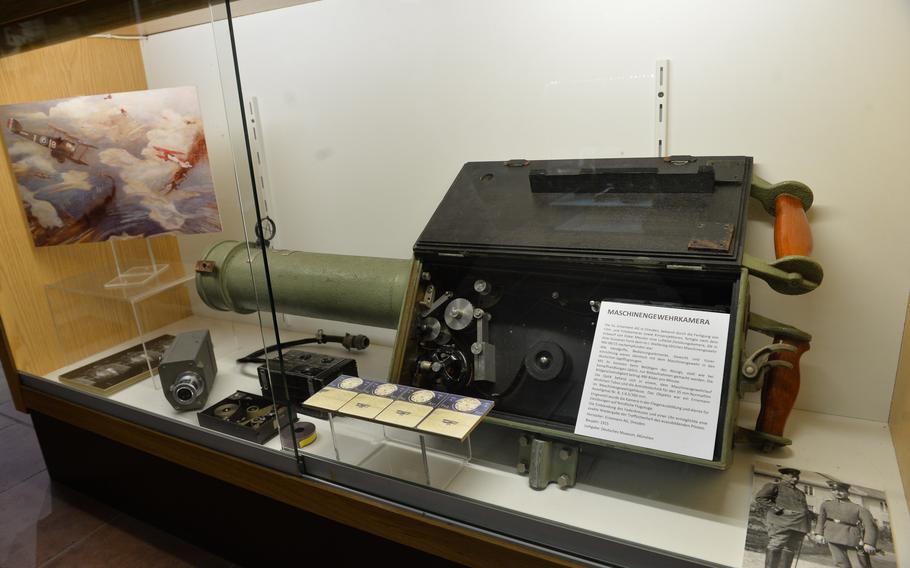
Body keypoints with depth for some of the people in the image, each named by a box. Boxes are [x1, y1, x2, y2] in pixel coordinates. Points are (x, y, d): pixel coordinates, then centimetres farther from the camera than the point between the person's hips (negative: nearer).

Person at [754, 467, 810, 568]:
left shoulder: (800, 492, 29)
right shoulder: (774, 486, 6)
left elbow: (805, 508, 30)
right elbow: (760, 497, -6)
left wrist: (807, 529, 16)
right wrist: (775, 508, -15)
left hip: (799, 525, 7)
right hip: (782, 522, -6)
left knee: (790, 550, -1)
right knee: (775, 547, -12)